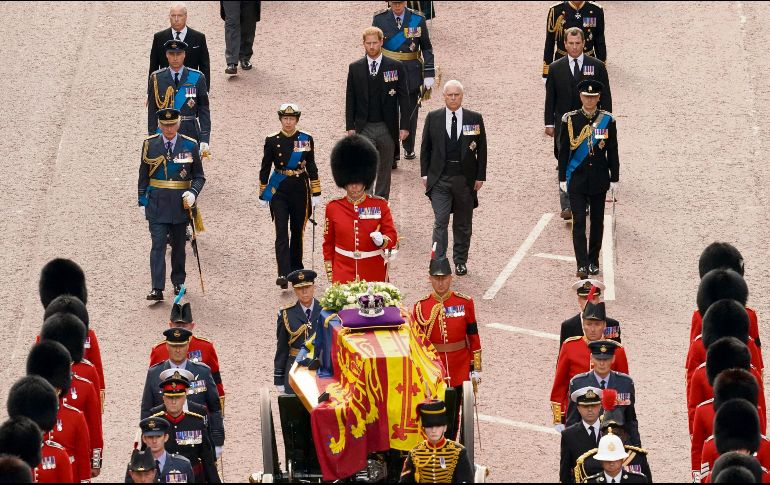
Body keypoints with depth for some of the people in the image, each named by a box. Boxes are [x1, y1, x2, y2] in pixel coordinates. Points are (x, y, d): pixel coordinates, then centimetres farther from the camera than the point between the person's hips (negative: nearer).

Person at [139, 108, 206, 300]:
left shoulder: (190, 146, 0)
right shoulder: (150, 145, 1)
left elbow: (199, 176, 5)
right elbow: (144, 175, 8)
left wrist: (193, 193, -13)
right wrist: (142, 201, 5)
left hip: (181, 203, 1)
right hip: (157, 203, -1)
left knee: (179, 244, 13)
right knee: (158, 244, -9)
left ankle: (178, 282, 29)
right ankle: (157, 289, -13)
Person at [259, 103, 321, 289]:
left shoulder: (306, 139, 0)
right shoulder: (272, 140, -2)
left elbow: (312, 167, 4)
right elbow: (265, 168, 3)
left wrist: (316, 194, 2)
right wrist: (263, 195, 3)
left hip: (300, 190, 2)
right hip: (279, 191, -2)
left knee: (297, 231, 12)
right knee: (282, 232, -11)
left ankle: (296, 270, 27)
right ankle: (283, 274, -18)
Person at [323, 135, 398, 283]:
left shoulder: (380, 205, 1)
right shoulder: (333, 208, 3)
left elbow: (393, 238, 0)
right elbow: (328, 243, 9)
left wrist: (382, 240, -23)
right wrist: (330, 274, 7)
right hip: (343, 276, 0)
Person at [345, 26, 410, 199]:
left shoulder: (396, 67, 0)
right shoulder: (355, 68, 3)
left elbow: (404, 98, 1)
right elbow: (350, 99, 6)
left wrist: (404, 126, -5)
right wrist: (350, 126, 0)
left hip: (387, 127, 0)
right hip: (364, 127, 0)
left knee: (385, 170, 11)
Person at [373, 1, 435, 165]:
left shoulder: (417, 19, -3)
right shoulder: (380, 19, -3)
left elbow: (426, 48, 2)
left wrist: (429, 74, -4)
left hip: (411, 75, 1)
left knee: (411, 113, 13)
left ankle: (409, 149, 32)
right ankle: (392, 155, -3)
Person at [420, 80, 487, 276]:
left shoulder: (475, 119, 2)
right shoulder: (433, 118, 3)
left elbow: (482, 150, 4)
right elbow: (425, 148, 8)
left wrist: (480, 177, 0)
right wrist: (425, 174, 2)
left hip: (465, 178, 1)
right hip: (440, 178, -1)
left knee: (463, 224, 10)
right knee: (440, 222, -9)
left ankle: (460, 262, 23)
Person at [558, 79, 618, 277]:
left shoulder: (607, 120, 1)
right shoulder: (569, 120, -2)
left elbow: (613, 151, 5)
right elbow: (563, 151, 1)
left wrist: (614, 179, 3)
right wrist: (562, 178, -2)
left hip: (599, 178, 2)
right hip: (577, 178, -2)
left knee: (597, 221, 8)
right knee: (579, 222, -9)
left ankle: (593, 262, 20)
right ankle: (582, 265, -12)